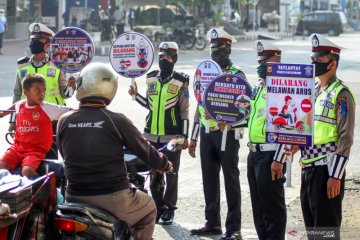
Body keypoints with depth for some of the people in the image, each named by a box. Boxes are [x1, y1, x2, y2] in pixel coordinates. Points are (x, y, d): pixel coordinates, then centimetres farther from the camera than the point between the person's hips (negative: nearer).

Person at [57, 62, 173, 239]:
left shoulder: (64, 121, -2)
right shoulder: (117, 121, -12)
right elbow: (144, 150, 0)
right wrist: (165, 165, 20)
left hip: (76, 198, 3)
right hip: (113, 197, -3)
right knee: (148, 209, 25)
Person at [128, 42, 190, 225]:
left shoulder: (180, 82, -4)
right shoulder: (151, 78, 9)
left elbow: (184, 111, -3)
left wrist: (184, 136, -6)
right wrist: (136, 95, 5)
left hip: (172, 135, -4)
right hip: (152, 134, 5)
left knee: (171, 174, 2)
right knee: (154, 173, 8)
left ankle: (169, 209, 12)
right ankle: (158, 207, 19)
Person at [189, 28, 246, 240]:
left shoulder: (237, 75, -3)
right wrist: (193, 138, 16)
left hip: (227, 133, -6)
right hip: (207, 134, 6)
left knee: (231, 181, -3)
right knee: (209, 180, 10)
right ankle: (212, 223, 21)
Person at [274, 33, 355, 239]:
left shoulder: (341, 94, -10)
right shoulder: (312, 91, 15)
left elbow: (346, 138, -15)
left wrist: (335, 176, -19)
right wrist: (279, 159, 10)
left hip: (327, 170, -8)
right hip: (308, 168, 8)